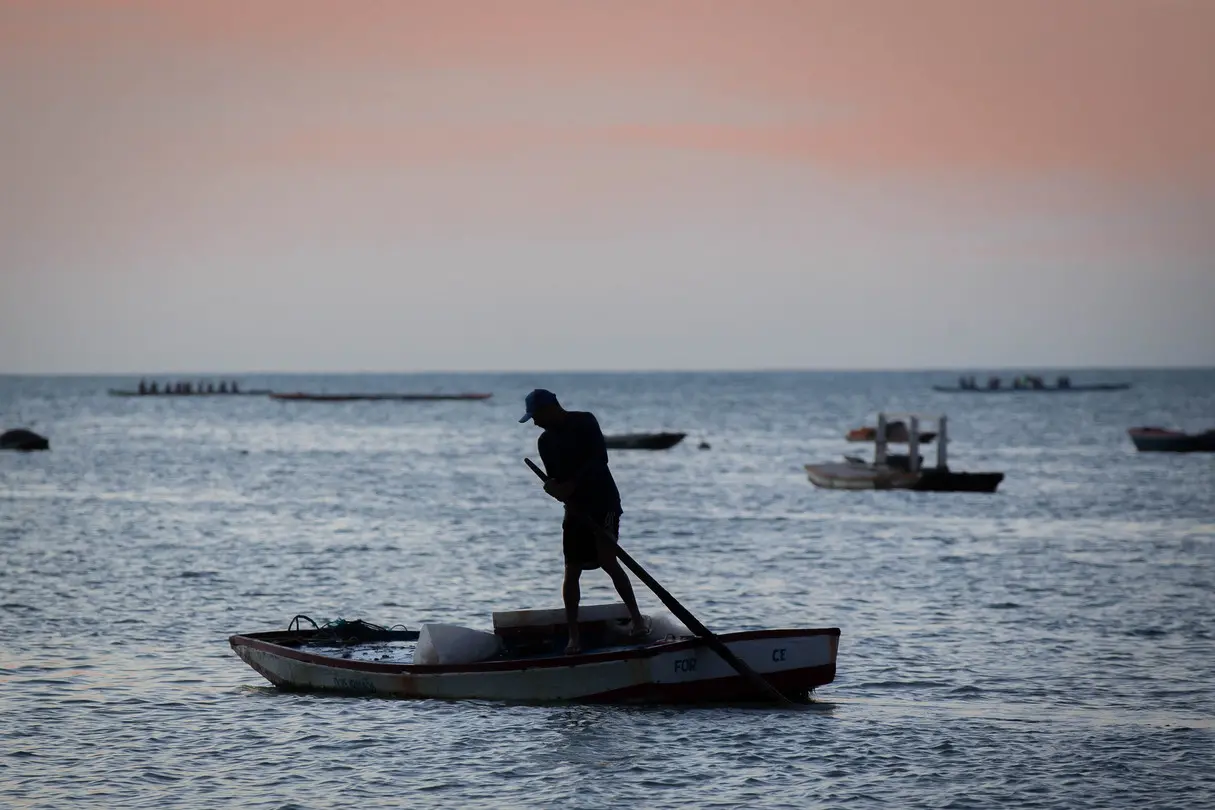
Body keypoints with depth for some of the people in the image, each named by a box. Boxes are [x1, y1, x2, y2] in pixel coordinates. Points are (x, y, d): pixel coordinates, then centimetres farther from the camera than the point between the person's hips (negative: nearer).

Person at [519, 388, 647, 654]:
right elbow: (555, 479, 7)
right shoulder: (545, 441, 10)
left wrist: (570, 486, -21)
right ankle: (573, 637, 3)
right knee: (572, 571, 0)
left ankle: (637, 619, -4)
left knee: (608, 560, -16)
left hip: (603, 501, -5)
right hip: (575, 507, 5)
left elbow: (600, 458, -16)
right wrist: (557, 489, -17)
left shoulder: (584, 422, -7)